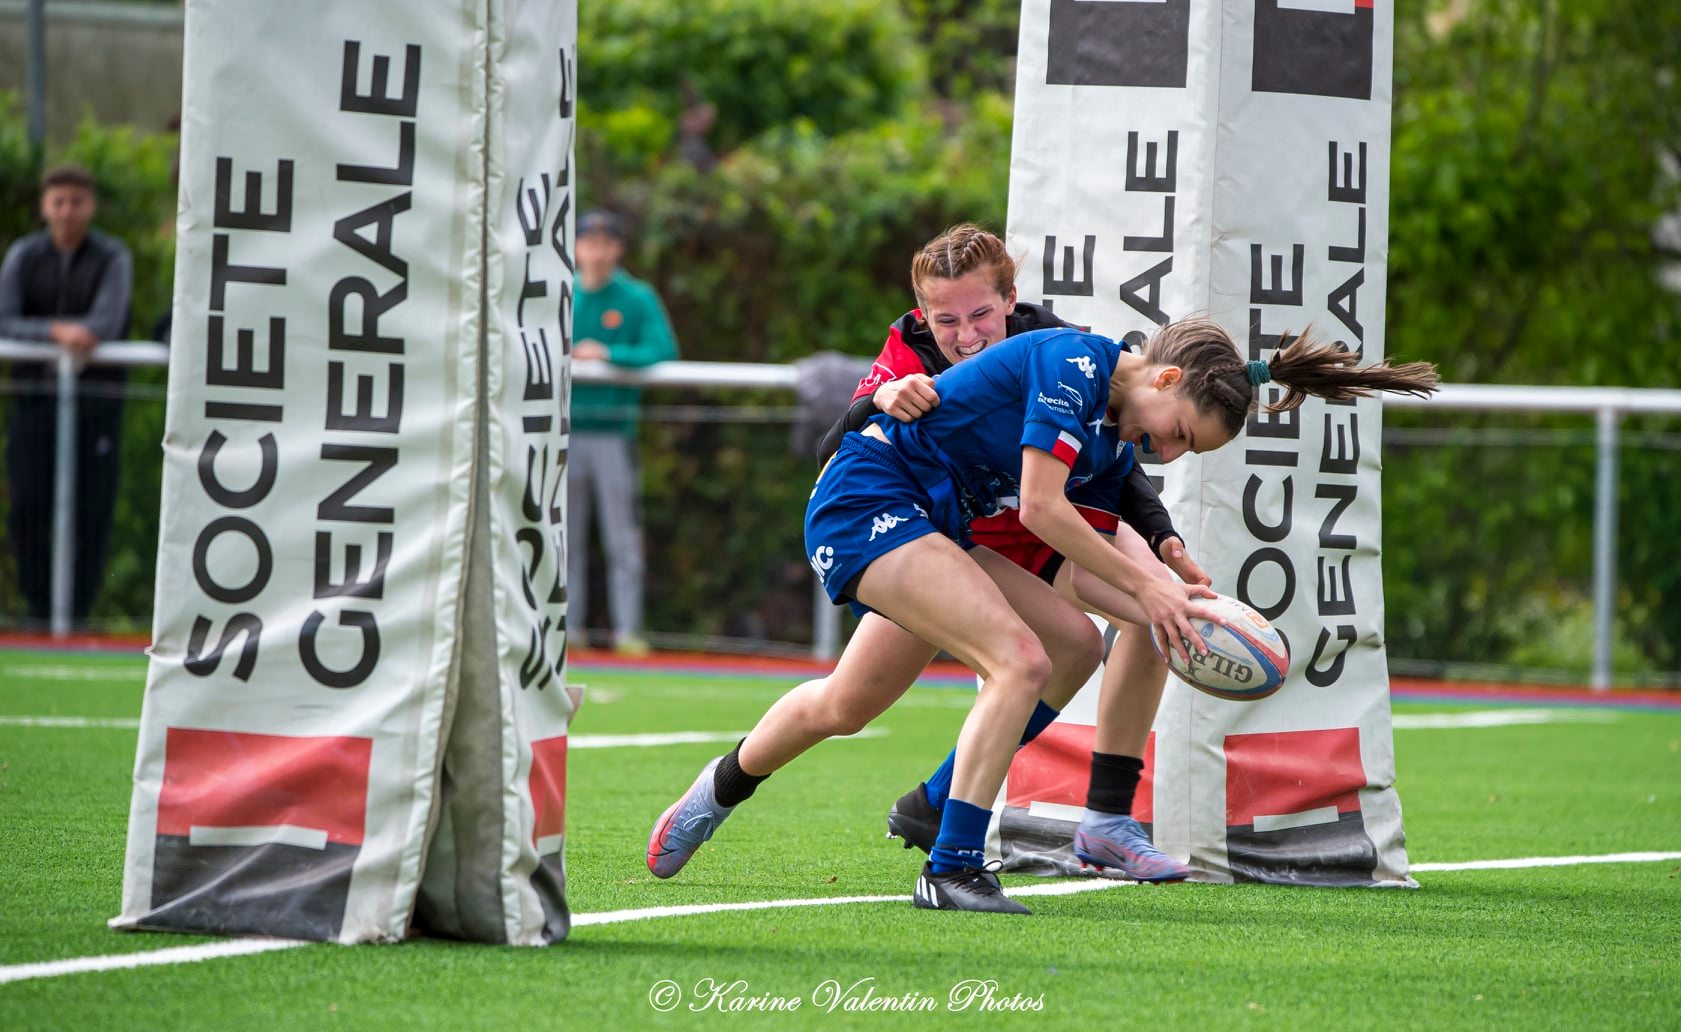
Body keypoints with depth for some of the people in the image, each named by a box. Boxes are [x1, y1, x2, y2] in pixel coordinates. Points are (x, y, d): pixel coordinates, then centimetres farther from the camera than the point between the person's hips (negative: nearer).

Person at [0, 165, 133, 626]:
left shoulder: (112, 258, 0)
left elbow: (106, 324, -14)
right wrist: (57, 331, -21)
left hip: (95, 397, -2)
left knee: (90, 513, -5)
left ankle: (77, 611, 1)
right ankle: (39, 609, 7)